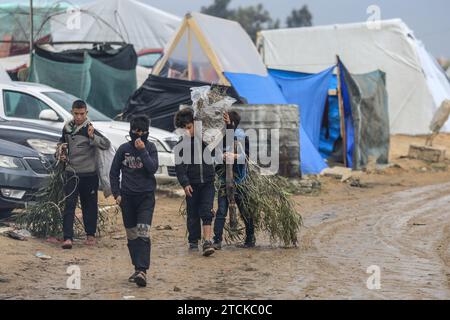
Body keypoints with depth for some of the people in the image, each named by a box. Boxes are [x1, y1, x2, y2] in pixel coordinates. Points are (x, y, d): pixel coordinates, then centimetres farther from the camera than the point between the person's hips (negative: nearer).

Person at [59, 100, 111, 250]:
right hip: (72, 173, 3)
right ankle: (68, 237, -12)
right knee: (69, 205, -7)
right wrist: (62, 155, 5)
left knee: (89, 205, 9)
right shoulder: (67, 128, 5)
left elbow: (106, 144, -20)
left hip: (89, 174, -3)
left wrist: (92, 137, -34)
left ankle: (90, 234, 25)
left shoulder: (89, 129, -10)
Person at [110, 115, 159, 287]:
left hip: (146, 196, -3)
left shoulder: (150, 147, 1)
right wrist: (116, 193, 3)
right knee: (132, 235, 7)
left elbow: (153, 168, -12)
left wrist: (142, 151, -17)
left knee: (143, 233, -15)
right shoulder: (124, 149, 4)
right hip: (127, 196, 3)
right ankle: (137, 268, 18)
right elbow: (114, 173, 10)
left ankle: (142, 271, -22)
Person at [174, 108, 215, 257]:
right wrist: (185, 183, -13)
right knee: (193, 214, 6)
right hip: (192, 184, 0)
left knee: (206, 211, -11)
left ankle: (207, 242, -18)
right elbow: (179, 166, -2)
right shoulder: (181, 144, 1)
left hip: (207, 183, 0)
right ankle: (193, 241, 19)